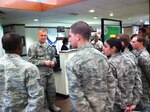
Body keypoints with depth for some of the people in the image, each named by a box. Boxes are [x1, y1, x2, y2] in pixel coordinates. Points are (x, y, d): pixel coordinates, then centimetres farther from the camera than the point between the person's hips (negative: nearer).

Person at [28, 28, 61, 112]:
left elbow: (54, 56, 15)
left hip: (50, 72, 5)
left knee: (52, 89, 14)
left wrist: (53, 61, -8)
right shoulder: (33, 47, -8)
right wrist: (44, 62, -20)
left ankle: (51, 105, 35)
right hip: (40, 73, -5)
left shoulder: (50, 46, 7)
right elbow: (31, 61, -13)